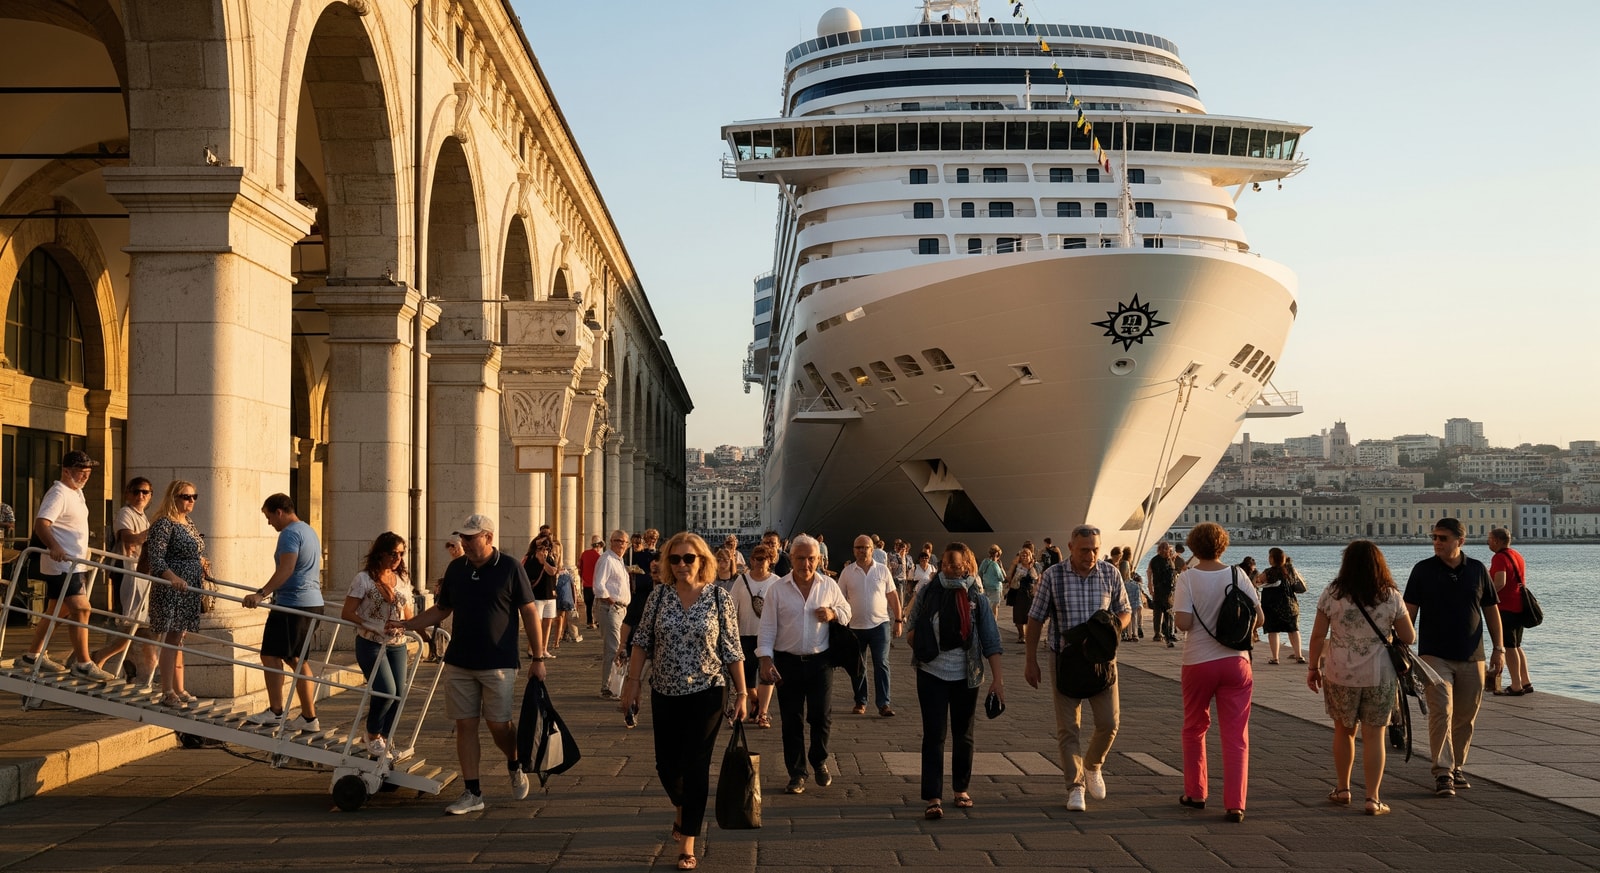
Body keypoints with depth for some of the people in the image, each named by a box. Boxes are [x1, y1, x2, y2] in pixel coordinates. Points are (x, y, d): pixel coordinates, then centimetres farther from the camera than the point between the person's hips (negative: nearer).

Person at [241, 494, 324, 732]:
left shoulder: (290, 533, -11)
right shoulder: (309, 531, 20)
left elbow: (286, 569, -25)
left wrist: (261, 594, -33)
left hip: (292, 605, -10)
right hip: (313, 603, 10)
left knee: (271, 656, -4)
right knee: (298, 660, 13)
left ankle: (276, 712, -2)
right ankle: (308, 717, 12)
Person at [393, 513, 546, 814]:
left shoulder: (510, 568, -5)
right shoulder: (456, 569, 7)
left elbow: (529, 612, -3)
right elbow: (441, 610, 16)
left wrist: (538, 657, -5)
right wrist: (406, 624, 4)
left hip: (499, 662, -4)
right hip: (459, 662, 4)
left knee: (498, 724, -2)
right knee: (465, 725, 2)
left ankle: (515, 766, 29)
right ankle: (472, 793, 9)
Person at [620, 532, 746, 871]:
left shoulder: (719, 598, -6)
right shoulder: (659, 595, -1)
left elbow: (732, 649, -3)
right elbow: (642, 641, 4)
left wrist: (741, 692, -3)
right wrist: (632, 681, 0)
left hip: (706, 693, -3)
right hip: (665, 693, 3)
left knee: (695, 767, -1)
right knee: (666, 764, 11)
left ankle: (688, 845, 7)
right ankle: (681, 810, 43)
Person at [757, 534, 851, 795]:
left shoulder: (829, 586, 3)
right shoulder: (777, 589, -1)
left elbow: (846, 611, 16)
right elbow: (768, 627, -1)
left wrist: (834, 614, -7)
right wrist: (766, 659, -10)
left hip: (820, 661, 1)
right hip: (788, 662, -1)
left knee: (822, 716, 2)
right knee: (792, 721, 4)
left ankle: (819, 762, 26)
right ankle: (796, 773, 16)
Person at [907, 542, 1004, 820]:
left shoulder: (977, 598, -2)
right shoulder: (928, 593, -1)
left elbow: (991, 641, -2)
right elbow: (911, 632, 9)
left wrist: (997, 679, -7)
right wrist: (917, 641, -12)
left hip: (966, 676, 1)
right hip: (932, 674, -1)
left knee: (964, 734, 12)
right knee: (934, 735, -5)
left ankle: (961, 789, 27)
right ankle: (933, 798, -7)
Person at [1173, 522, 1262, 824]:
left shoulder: (1187, 578, -8)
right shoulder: (1238, 575, -2)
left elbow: (1183, 622, -17)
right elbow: (1259, 619, -2)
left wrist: (1173, 609, 4)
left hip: (1198, 663, -1)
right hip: (1235, 661, 1)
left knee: (1194, 729, 19)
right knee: (1236, 736, 3)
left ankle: (1195, 794, 25)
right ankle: (1235, 804, -4)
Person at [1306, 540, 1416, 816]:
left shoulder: (1332, 593, -5)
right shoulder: (1391, 596, -4)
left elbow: (1318, 635, -3)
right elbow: (1409, 637, -1)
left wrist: (1313, 667, 8)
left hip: (1340, 674, 0)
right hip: (1380, 676, 0)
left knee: (1344, 731, 18)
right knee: (1373, 736, 4)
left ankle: (1342, 789, 26)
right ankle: (1373, 798, 1)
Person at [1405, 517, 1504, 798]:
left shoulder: (1477, 570, 5)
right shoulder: (1423, 570, -1)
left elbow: (1491, 610, 11)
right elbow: (1409, 611, -1)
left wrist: (1498, 648, 6)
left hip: (1471, 658, 3)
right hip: (1435, 656, -3)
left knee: (1465, 717, 8)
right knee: (1441, 712, -13)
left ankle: (1456, 767, 22)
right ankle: (1442, 772, -14)